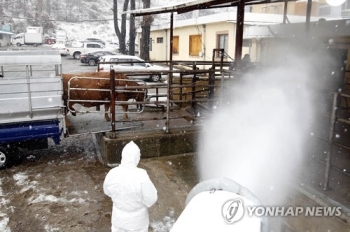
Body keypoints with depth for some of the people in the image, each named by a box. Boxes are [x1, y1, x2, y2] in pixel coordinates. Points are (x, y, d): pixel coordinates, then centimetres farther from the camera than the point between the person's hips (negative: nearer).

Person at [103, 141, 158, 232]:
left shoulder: (112, 174, -21)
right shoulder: (141, 176, -34)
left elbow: (107, 191, -1)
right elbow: (151, 199, -23)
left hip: (119, 216, 3)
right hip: (137, 219, -3)